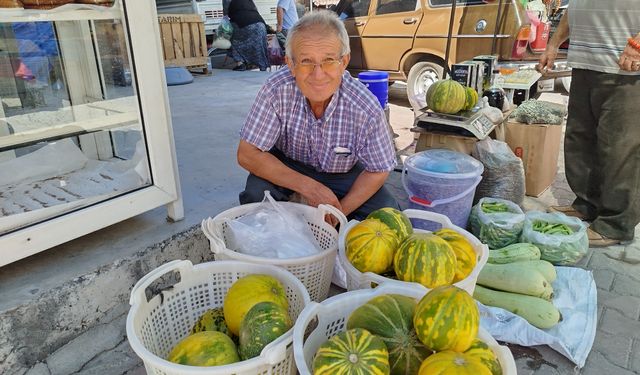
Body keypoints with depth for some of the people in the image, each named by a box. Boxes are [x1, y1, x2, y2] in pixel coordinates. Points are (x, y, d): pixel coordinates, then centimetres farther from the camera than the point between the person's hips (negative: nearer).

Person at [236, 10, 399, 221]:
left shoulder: (366, 109, -29)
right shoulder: (277, 90, -30)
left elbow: (378, 170, -13)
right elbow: (247, 154, -25)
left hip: (343, 173, 1)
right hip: (287, 165, 0)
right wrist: (307, 187, -32)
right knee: (257, 192, -30)